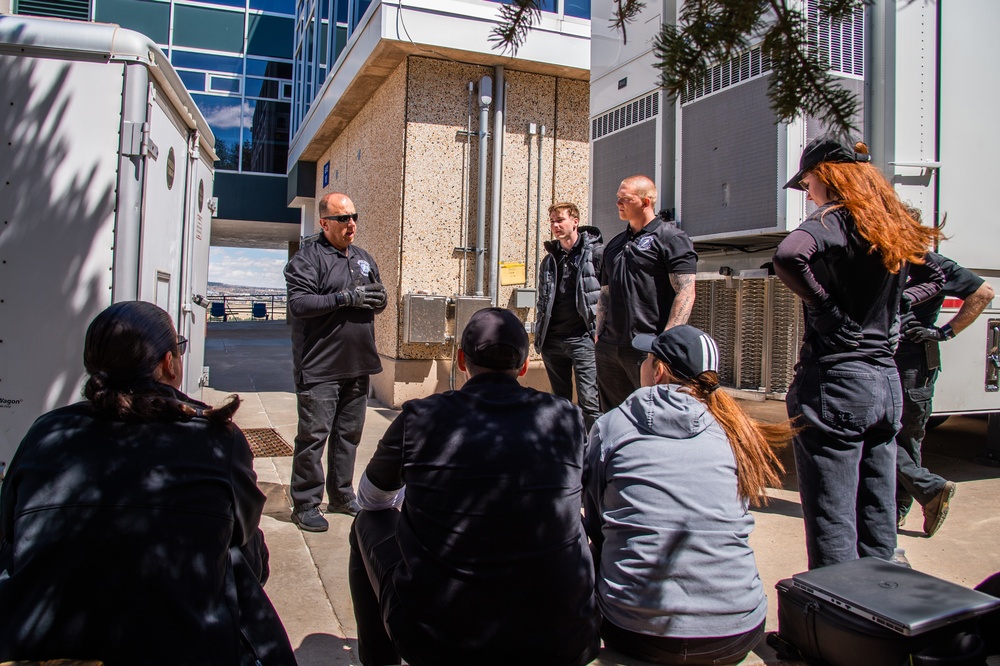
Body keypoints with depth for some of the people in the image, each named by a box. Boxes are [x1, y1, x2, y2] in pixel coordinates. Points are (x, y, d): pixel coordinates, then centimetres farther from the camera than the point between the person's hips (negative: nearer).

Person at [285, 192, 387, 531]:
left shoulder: (363, 258, 16)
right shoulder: (307, 258, -6)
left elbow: (379, 299, 23)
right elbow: (298, 303, -19)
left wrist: (378, 297, -2)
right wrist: (345, 298, -21)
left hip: (358, 365, 7)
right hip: (320, 367, -7)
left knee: (349, 433, 14)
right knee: (313, 435, -2)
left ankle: (342, 495, 27)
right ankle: (305, 504, 9)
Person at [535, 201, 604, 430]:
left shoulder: (596, 252, -2)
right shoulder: (550, 258, 16)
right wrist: (539, 337, 15)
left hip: (583, 338, -6)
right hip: (552, 340, 6)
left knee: (590, 402, -8)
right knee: (560, 400, 14)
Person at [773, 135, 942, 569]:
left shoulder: (833, 221, -10)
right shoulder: (893, 227, 14)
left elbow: (788, 256, -31)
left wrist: (827, 309, -17)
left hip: (835, 382, -8)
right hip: (886, 382, 8)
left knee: (832, 531, -1)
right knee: (878, 522, 15)